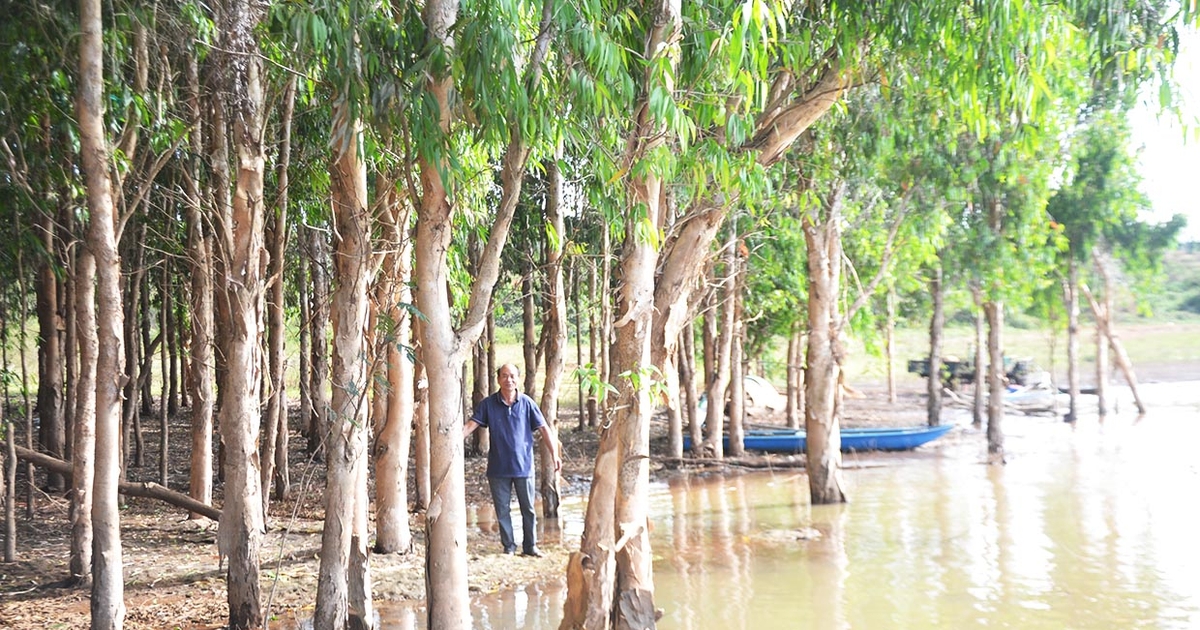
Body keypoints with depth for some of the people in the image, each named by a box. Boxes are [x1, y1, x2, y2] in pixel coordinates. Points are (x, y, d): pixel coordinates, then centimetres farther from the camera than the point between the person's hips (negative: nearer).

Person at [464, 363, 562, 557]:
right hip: (498, 467, 0)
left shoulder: (527, 403, -3)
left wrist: (554, 454, -8)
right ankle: (509, 547, 21)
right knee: (503, 510, 8)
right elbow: (471, 425, -6)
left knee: (528, 509, 8)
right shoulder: (488, 404, -2)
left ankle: (530, 547, 21)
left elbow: (544, 428, -2)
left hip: (524, 466, 0)